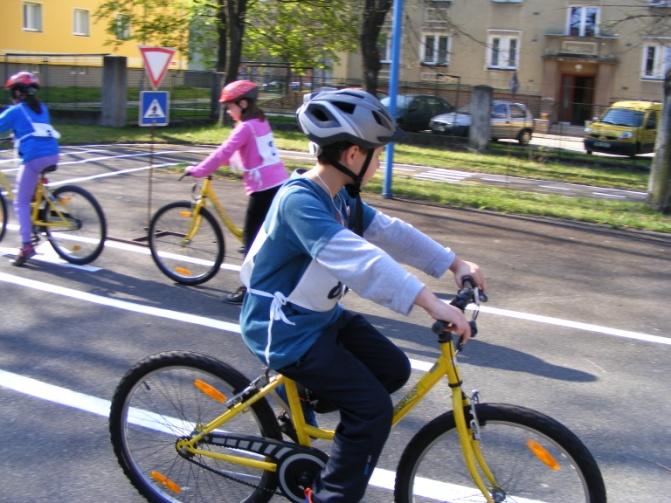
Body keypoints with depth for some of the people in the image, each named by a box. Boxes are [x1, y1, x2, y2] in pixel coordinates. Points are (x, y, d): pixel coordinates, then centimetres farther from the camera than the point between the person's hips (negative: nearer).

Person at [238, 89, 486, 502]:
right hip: (286, 330, -9)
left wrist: (455, 263, 4)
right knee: (373, 409, -12)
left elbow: (391, 233, 7)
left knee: (394, 369, 8)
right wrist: (432, 303, -43)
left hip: (320, 316, 9)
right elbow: (361, 260, -39)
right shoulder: (300, 200, -28)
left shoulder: (339, 195, 3)